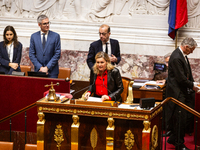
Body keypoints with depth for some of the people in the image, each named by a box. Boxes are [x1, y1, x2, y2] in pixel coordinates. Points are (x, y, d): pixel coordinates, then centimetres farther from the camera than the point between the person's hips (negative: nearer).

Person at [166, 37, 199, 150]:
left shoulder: (183, 55, 10)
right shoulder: (176, 58, -23)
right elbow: (181, 78, -23)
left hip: (183, 92, 10)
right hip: (177, 93, -10)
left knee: (186, 117, 14)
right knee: (181, 119, -3)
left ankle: (173, 139, 27)